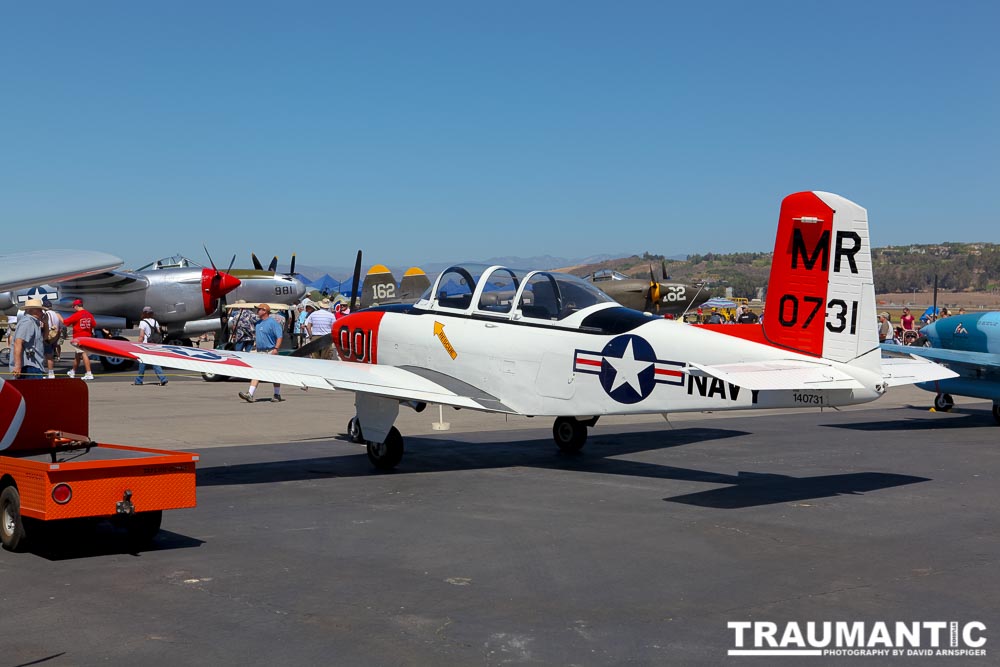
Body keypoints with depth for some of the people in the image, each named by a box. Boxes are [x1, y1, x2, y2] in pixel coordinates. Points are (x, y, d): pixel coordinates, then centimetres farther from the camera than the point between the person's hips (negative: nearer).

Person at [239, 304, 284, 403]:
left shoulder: (273, 322, -10)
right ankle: (250, 394, -13)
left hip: (270, 352, -7)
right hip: (260, 352, 7)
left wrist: (276, 348, -26)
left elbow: (279, 336, -16)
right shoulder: (258, 323, 14)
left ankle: (277, 395, 15)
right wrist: (257, 349, 19)